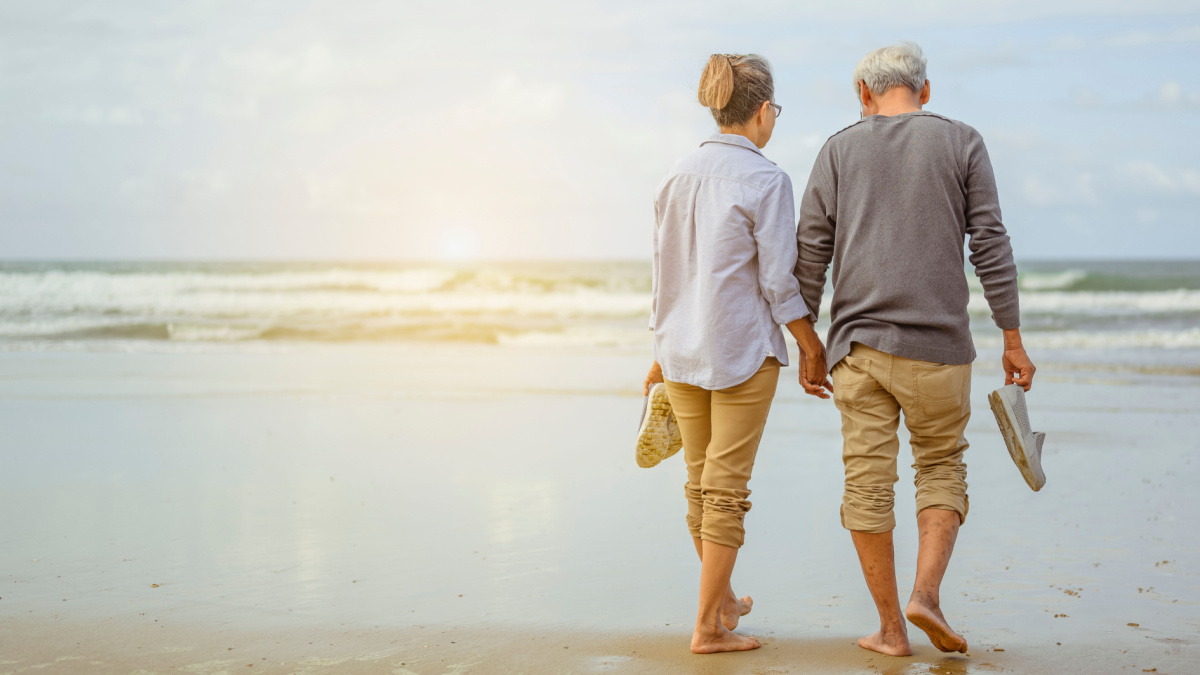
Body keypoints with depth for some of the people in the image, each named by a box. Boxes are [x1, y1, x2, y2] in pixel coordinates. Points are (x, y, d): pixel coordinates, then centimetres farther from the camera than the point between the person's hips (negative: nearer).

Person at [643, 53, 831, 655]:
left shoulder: (677, 176, 6)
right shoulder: (765, 180, -12)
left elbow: (665, 271, 11)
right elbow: (778, 281, -13)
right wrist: (812, 350, -3)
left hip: (682, 351, 6)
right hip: (743, 350, -6)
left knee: (701, 482, 16)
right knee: (726, 488, 0)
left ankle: (722, 600, 33)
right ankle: (708, 627, 3)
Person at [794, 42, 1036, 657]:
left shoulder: (840, 149, 6)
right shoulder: (962, 144, 3)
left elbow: (810, 252, 3)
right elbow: (990, 246, -2)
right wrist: (1013, 341, 3)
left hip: (858, 341, 1)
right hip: (937, 342, -1)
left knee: (867, 482, 6)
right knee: (941, 467, 14)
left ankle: (890, 627, 9)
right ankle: (926, 591, -5)